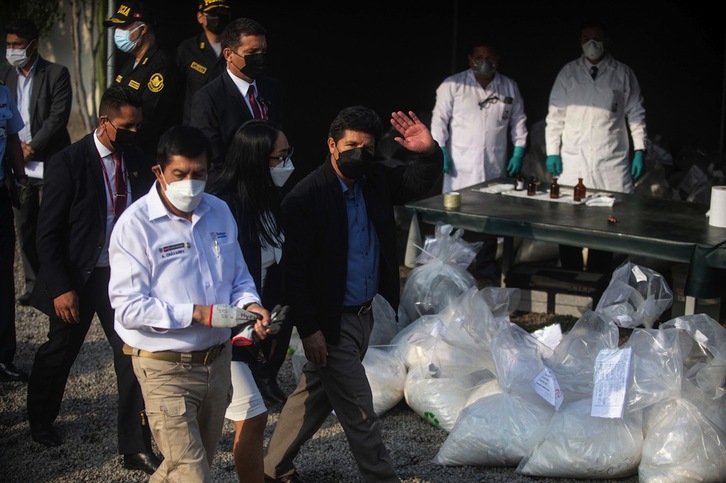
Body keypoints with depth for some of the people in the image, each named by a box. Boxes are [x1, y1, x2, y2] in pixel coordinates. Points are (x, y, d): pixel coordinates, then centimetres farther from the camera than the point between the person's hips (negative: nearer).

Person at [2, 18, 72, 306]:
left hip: (50, 161, -4)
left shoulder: (57, 74, -4)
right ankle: (33, 284, 16)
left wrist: (32, 148, -16)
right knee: (25, 226, 7)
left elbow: (58, 117, -11)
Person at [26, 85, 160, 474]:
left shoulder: (137, 161, 0)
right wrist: (61, 287, -16)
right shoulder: (67, 163, -14)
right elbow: (48, 233, -12)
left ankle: (136, 448, 11)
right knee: (59, 353, 16)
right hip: (78, 278, -3)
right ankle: (41, 420, 43)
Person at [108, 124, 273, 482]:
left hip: (218, 359, 7)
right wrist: (196, 314, -25)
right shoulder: (136, 224, -15)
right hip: (166, 368, -6)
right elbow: (128, 306, -19)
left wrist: (249, 305, -8)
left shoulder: (219, 212, 4)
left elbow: (239, 275, 14)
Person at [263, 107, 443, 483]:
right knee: (359, 412, 1)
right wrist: (309, 330, -19)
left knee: (316, 394, 21)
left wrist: (429, 152, -16)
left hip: (364, 314, 8)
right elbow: (294, 270, -18)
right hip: (331, 323, -8)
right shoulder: (307, 197, -19)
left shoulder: (375, 180, 2)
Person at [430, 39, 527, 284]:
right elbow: (439, 119, 0)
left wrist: (518, 152, 8)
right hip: (461, 168, -3)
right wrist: (440, 150, -8)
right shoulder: (452, 85, -1)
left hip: (494, 169, 3)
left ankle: (486, 271, 20)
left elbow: (518, 121, 15)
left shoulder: (509, 87, 9)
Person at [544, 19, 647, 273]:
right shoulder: (568, 72, 7)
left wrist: (639, 151, 0)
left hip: (611, 163, 0)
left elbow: (636, 115, 8)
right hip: (573, 162, 1)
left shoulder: (623, 74, 6)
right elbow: (555, 115, 7)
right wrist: (552, 152, 1)